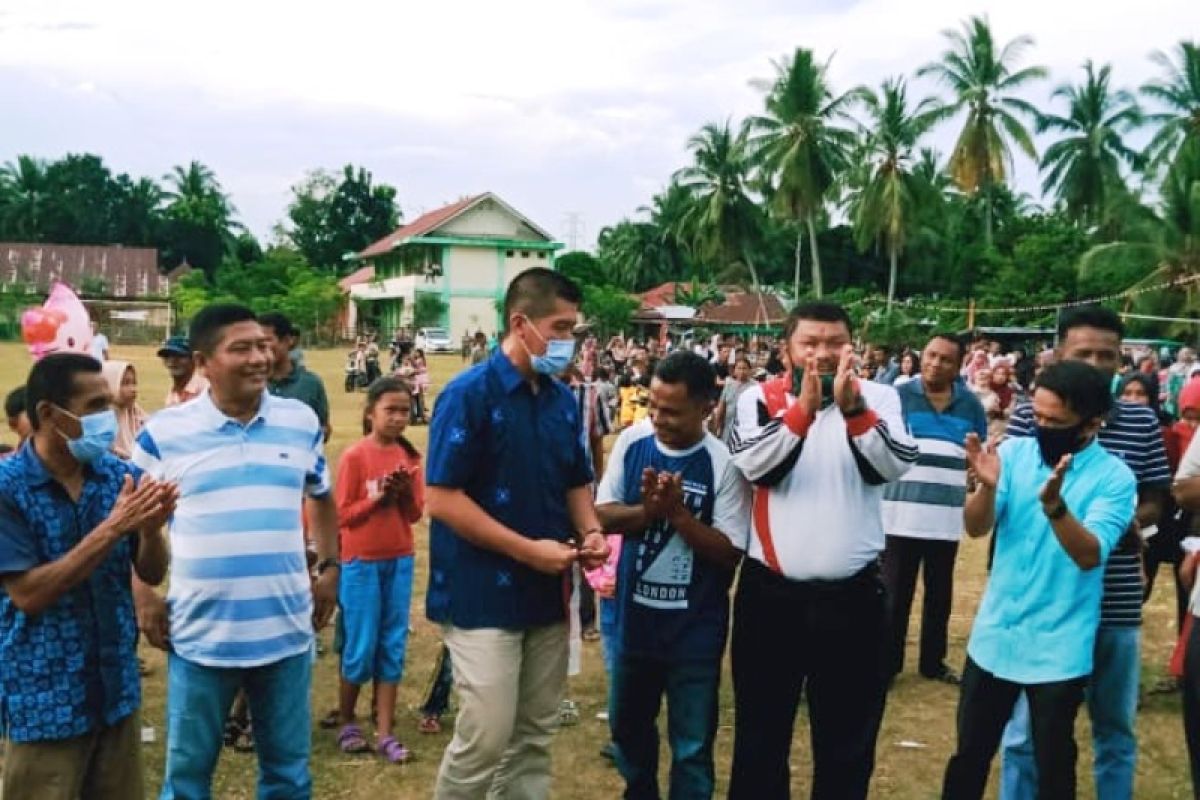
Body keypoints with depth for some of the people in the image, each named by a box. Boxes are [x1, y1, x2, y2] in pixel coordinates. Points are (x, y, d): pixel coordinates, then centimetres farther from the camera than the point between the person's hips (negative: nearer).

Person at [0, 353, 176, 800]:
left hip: (116, 685, 4)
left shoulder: (119, 474, -1)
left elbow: (152, 574, 3)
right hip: (46, 698, -4)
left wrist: (150, 528, -19)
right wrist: (111, 529, -26)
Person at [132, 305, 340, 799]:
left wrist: (330, 567, 9)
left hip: (286, 630, 2)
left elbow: (322, 497, 18)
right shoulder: (163, 432, -5)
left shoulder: (302, 421, 3)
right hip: (199, 634, -2)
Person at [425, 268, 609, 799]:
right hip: (483, 596, -6)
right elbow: (442, 499, -17)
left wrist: (590, 531, -2)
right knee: (486, 736, -4)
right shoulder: (469, 393, -13)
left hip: (547, 594, 7)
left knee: (533, 736, 13)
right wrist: (530, 550, -19)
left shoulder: (562, 399, 8)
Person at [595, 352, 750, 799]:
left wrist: (679, 513, -26)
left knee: (691, 748, 9)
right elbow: (601, 514, -1)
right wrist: (647, 510, -19)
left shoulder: (723, 463, -15)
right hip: (633, 619, 4)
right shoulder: (631, 442, -4)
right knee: (628, 728, 23)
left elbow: (730, 553, -14)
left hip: (694, 630, -4)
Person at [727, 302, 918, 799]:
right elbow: (754, 465, -16)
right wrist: (803, 407, -28)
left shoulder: (878, 397, 1)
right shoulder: (760, 398, -1)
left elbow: (894, 465, -14)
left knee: (848, 738, 14)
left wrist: (853, 407, -27)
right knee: (761, 734, 14)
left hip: (853, 594, 1)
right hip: (770, 591, 0)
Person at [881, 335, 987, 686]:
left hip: (948, 514, 3)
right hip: (902, 511, -3)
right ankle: (887, 663, 13)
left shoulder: (970, 404, 8)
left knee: (940, 593, 13)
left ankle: (933, 660, 27)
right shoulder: (898, 396, -1)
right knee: (895, 591, 2)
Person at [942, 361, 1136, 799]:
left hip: (1058, 649, -3)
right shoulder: (1015, 452, -2)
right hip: (993, 636, 3)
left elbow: (1090, 555, -22)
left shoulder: (1114, 477, -11)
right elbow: (976, 528, -9)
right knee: (969, 753, 14)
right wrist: (987, 485, -29)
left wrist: (1054, 504, -38)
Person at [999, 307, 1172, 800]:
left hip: (1117, 602, 2)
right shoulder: (1028, 417, -6)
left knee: (1117, 730, 19)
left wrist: (1130, 522, -13)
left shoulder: (1142, 423, 1)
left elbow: (1154, 502, 8)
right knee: (1027, 732, 10)